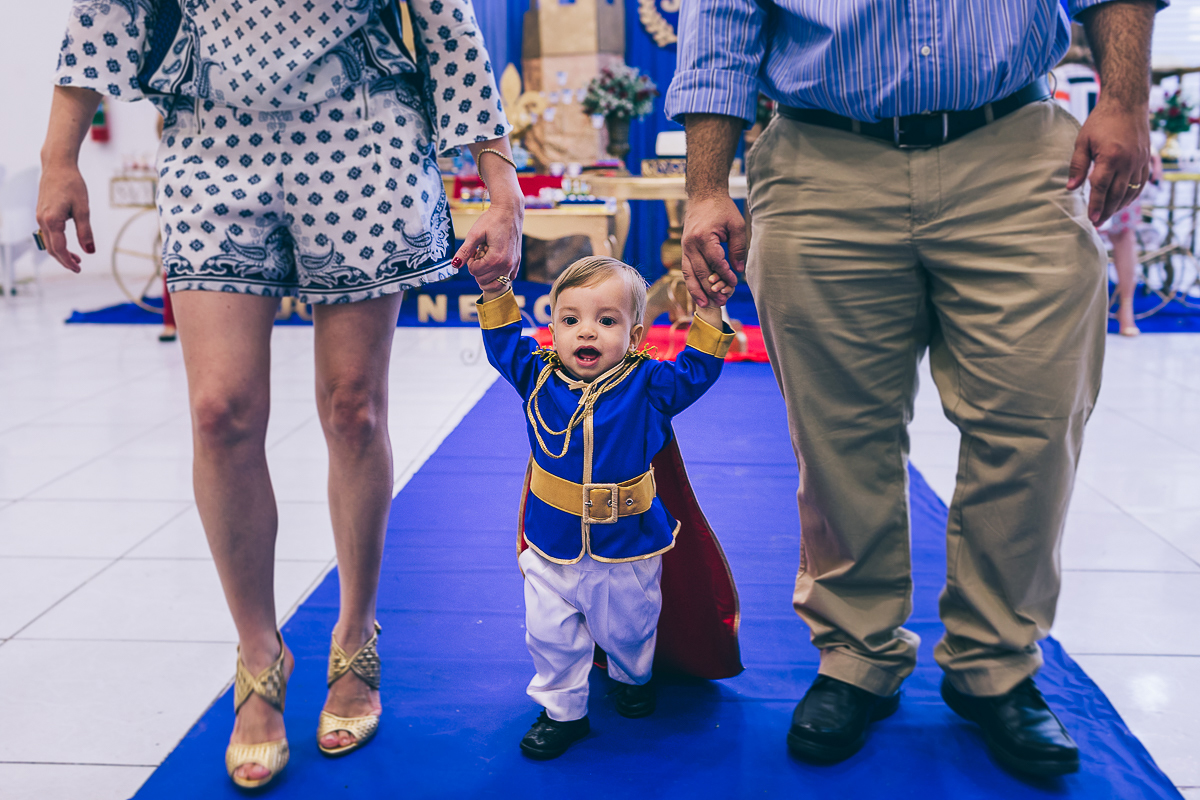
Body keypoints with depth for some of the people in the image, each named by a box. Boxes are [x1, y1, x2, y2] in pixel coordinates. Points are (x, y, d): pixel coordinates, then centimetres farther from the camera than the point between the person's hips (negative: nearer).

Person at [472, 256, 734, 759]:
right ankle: (563, 710, 30)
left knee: (627, 630, 20)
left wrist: (709, 313, -19)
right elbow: (504, 345, 2)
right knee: (550, 636, 8)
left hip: (627, 551, -1)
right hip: (551, 551, 1)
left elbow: (696, 371, -12)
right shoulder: (539, 377, -7)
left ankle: (633, 677, 53)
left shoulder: (645, 386, -11)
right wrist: (494, 292, -9)